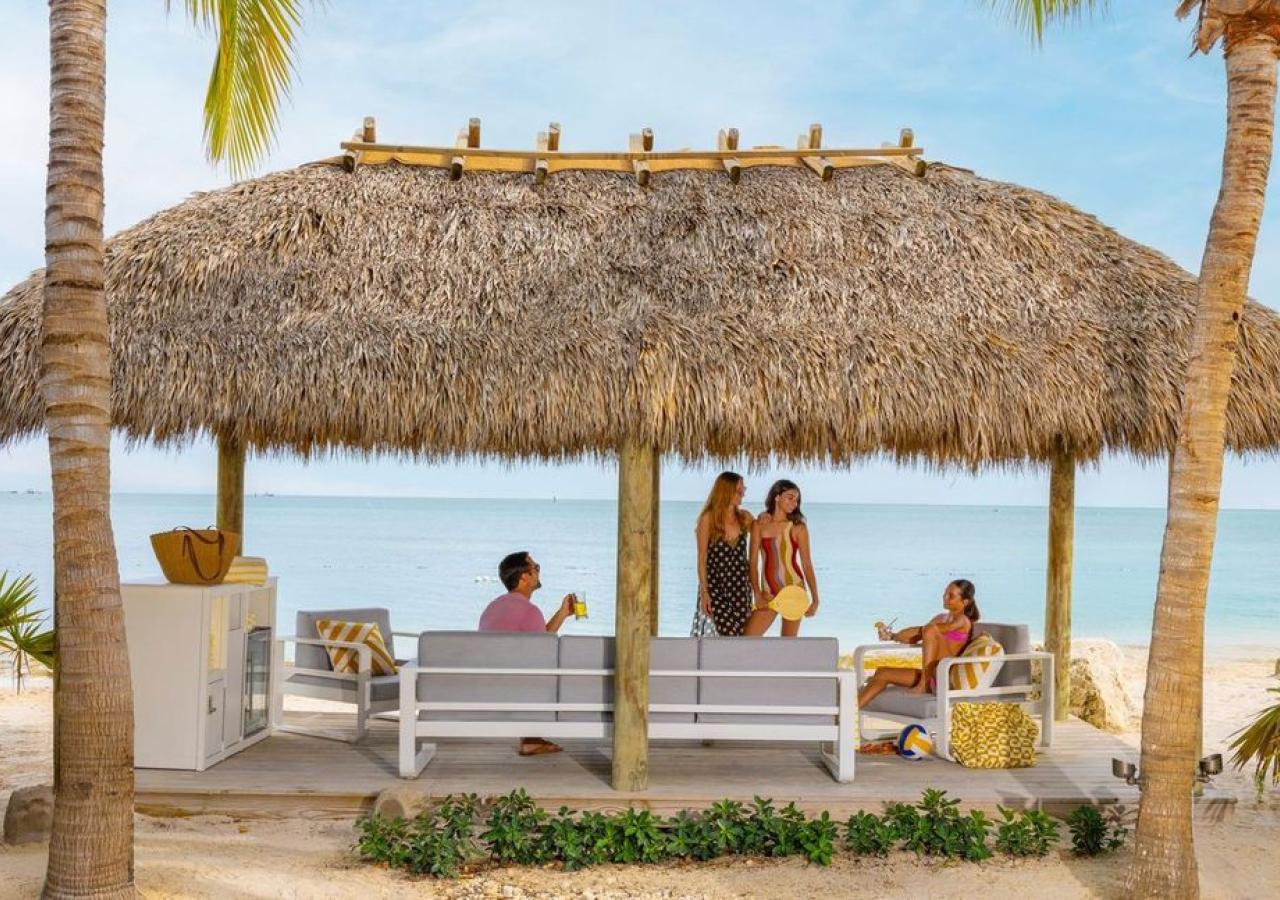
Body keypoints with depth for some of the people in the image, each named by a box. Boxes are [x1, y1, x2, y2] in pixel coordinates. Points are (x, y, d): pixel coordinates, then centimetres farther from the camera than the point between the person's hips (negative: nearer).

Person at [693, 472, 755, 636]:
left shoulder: (744, 517, 6)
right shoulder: (708, 518, -6)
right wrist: (704, 591, -11)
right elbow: (702, 558, -6)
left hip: (740, 585, 4)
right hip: (715, 585, -4)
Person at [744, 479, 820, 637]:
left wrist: (815, 599, -4)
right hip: (768, 592, 2)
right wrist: (758, 594, -7)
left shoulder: (798, 527, 0)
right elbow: (753, 562, 2)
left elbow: (807, 564, -1)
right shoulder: (759, 525, 3)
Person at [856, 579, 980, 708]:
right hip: (931, 675, 8)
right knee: (882, 673, -1)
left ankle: (924, 686, -24)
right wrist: (891, 636, -5)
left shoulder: (963, 621, -8)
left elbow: (929, 629, -19)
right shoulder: (941, 618, 18)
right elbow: (915, 637, 13)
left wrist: (895, 635, -9)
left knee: (931, 631, -26)